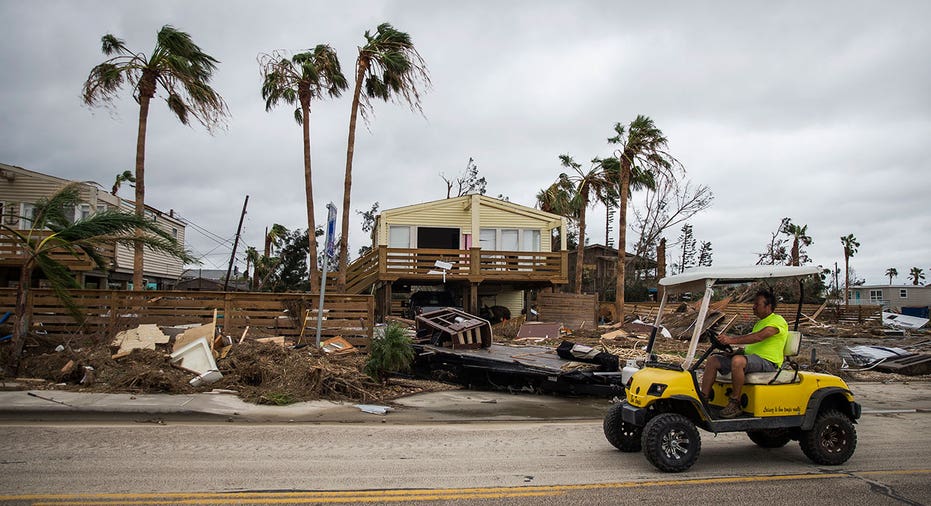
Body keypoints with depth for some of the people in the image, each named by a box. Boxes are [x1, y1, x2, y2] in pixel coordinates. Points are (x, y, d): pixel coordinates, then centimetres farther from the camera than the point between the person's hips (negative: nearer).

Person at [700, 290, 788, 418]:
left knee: (737, 361, -39)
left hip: (767, 361, -9)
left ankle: (735, 404, -28)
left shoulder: (777, 321, -6)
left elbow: (758, 337, -24)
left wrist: (732, 340, -32)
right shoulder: (760, 323, 25)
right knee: (713, 360, -6)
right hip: (751, 356, 9)